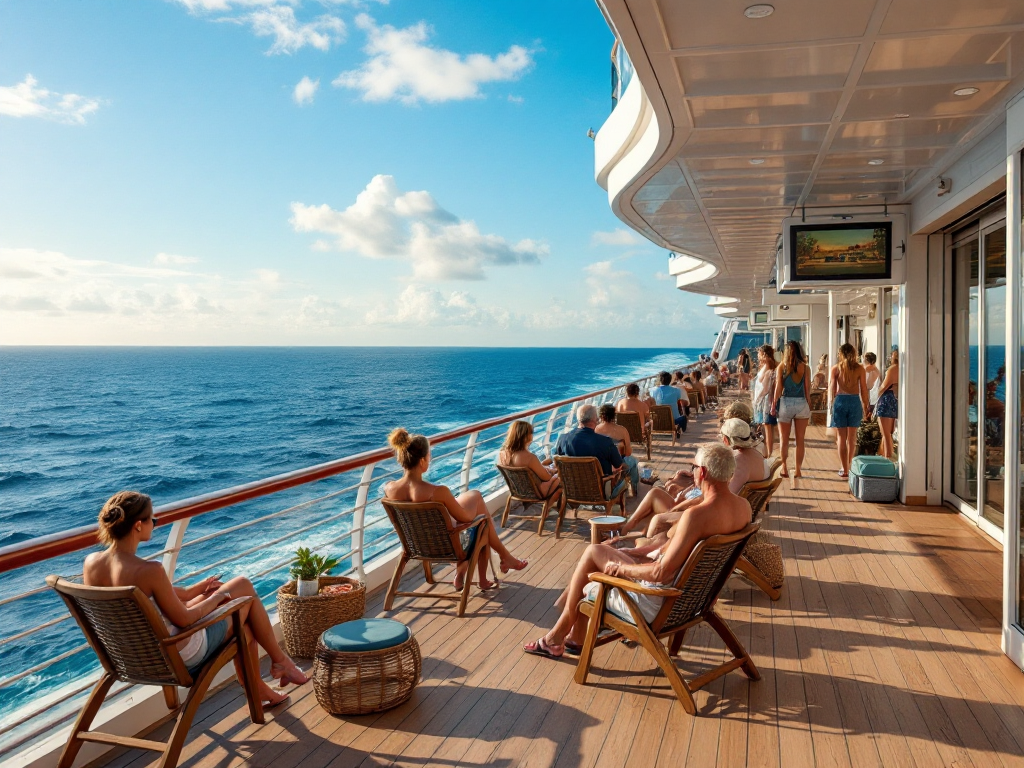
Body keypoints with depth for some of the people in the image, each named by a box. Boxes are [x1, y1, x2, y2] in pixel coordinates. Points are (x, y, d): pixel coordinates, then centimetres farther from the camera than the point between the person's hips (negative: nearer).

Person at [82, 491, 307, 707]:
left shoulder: (91, 564, -10)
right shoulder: (149, 571, -33)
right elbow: (183, 620, -21)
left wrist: (196, 590, 9)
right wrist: (217, 597, -2)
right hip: (180, 656, -8)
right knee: (244, 587, 12)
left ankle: (257, 688, 40)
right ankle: (280, 660, 28)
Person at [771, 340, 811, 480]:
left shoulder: (782, 366, -2)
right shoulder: (804, 367, 1)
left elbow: (778, 388, -4)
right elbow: (807, 389, 2)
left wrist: (773, 406, 2)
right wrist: (809, 407, 9)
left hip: (785, 402, -1)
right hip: (802, 403, 1)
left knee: (784, 439, 10)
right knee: (800, 440, 8)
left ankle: (784, 468, 7)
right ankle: (798, 470, 10)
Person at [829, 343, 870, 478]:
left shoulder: (836, 368, -1)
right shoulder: (860, 368, 2)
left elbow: (832, 388, -4)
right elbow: (864, 389, 1)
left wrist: (832, 402, 5)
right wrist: (865, 406, 9)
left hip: (840, 401, -2)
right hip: (855, 401, 2)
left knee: (841, 437, 4)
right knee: (852, 436, 17)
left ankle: (845, 469, 2)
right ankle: (848, 465, 29)